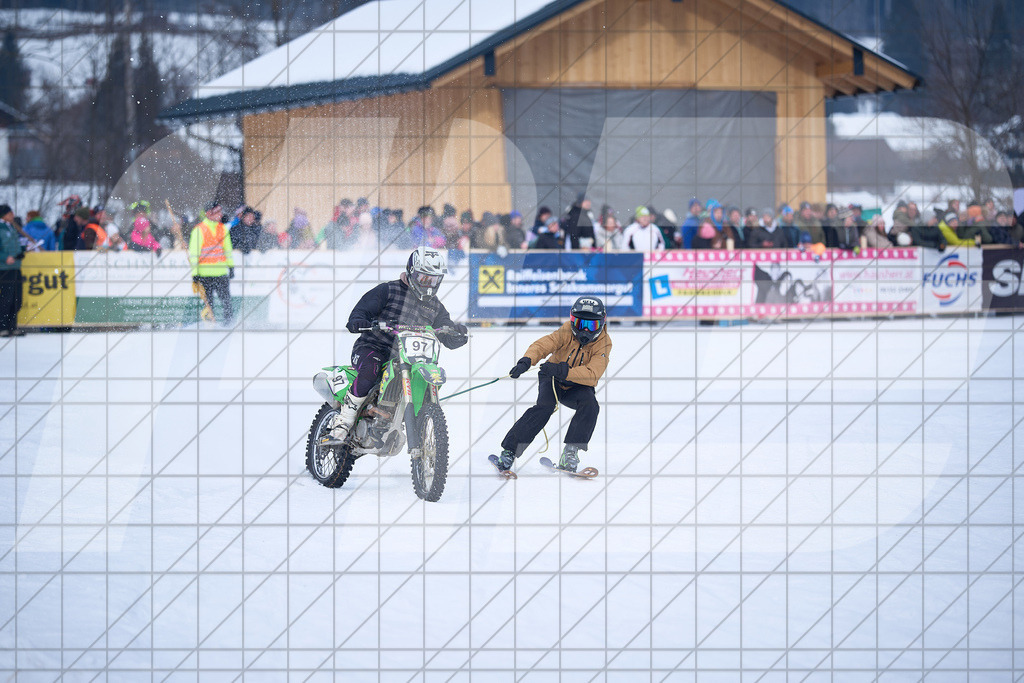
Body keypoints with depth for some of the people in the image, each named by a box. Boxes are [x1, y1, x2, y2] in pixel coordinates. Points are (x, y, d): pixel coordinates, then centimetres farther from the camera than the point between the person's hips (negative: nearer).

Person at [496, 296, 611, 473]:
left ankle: (570, 452, -25)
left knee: (590, 406, -30)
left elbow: (592, 375, -29)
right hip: (553, 381, -1)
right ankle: (509, 450, -26)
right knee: (544, 406, -29)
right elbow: (543, 345, -25)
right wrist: (526, 362, -46)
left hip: (577, 387, 1)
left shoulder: (604, 343, -17)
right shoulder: (567, 331, -15)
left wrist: (562, 371, -42)